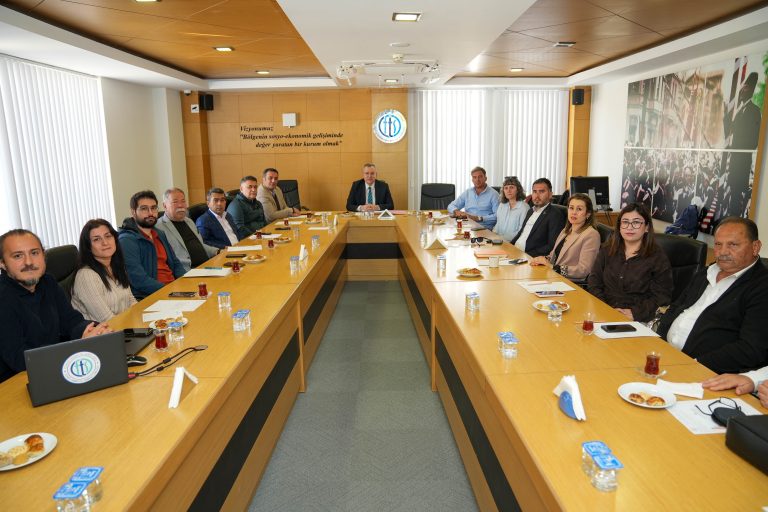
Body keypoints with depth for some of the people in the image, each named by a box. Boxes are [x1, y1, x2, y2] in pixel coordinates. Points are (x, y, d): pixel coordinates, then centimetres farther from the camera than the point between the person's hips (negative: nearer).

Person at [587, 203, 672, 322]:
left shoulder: (658, 258, 3)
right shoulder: (607, 250, 14)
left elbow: (661, 297, -2)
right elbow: (594, 281, 9)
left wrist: (634, 313, -15)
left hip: (637, 321, -3)